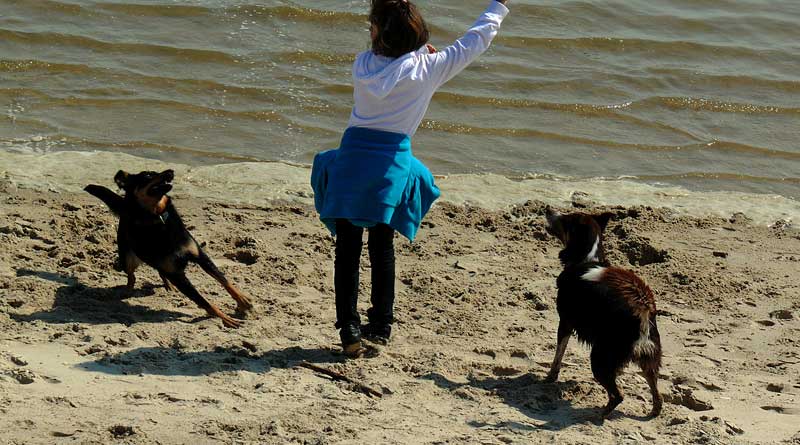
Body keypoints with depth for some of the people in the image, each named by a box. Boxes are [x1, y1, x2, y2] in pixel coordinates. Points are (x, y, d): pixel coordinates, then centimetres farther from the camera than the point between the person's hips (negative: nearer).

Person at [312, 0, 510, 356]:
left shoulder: (363, 64, 2)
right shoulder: (428, 67, -1)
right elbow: (475, 41, 10)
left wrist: (416, 52, 19)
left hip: (353, 157, 0)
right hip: (393, 163, 0)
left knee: (348, 248, 3)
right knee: (382, 247, 14)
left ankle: (349, 327, -1)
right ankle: (381, 324, 19)